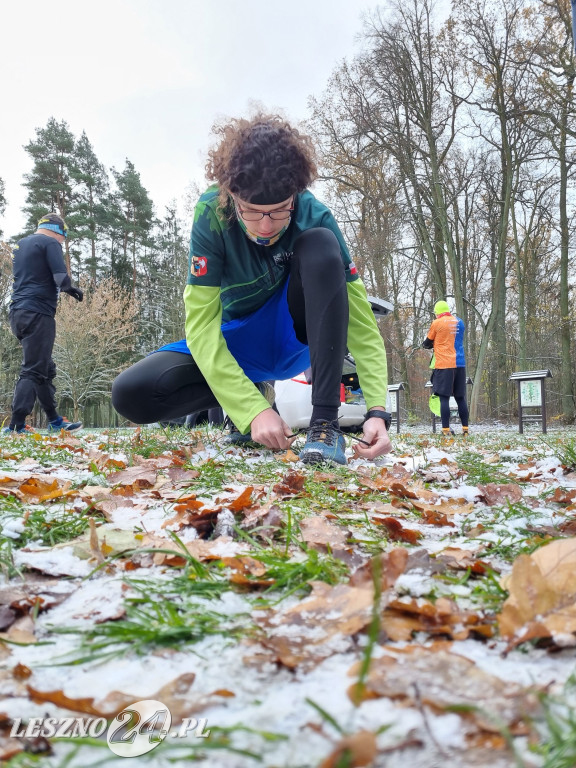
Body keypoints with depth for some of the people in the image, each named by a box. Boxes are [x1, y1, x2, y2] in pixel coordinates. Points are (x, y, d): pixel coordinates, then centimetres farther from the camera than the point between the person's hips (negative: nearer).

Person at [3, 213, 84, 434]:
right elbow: (61, 278, -14)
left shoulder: (20, 245, 22)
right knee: (32, 370, -9)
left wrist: (62, 288, 19)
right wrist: (71, 289, 5)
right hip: (37, 313, -9)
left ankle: (55, 421, 21)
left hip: (18, 312, 9)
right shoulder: (50, 243, -4)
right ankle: (16, 426, -13)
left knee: (45, 368, 15)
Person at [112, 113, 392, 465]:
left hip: (294, 335, 0)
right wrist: (252, 409, -34)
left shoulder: (314, 216, -22)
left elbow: (360, 318, -20)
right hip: (237, 344, 1)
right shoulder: (212, 212, -23)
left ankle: (325, 421, -30)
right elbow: (201, 323, -24)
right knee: (131, 394, -22)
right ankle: (255, 395, 0)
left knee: (320, 245, -31)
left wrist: (377, 410, -31)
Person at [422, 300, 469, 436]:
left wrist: (434, 344, 26)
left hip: (444, 365, -5)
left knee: (444, 398, -4)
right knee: (460, 398, 10)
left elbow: (427, 344, 6)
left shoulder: (437, 323, -4)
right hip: (460, 364, 5)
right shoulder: (460, 322, 11)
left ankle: (446, 429, -8)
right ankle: (465, 429, 12)